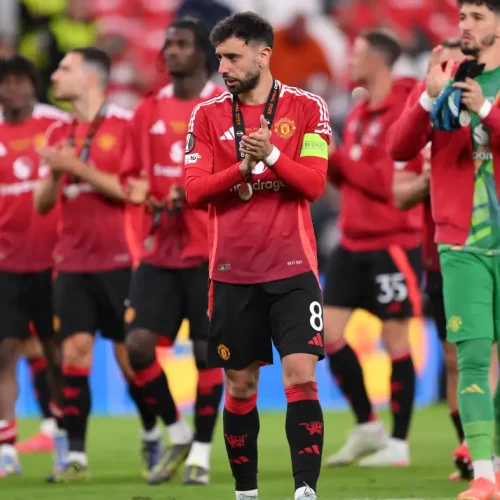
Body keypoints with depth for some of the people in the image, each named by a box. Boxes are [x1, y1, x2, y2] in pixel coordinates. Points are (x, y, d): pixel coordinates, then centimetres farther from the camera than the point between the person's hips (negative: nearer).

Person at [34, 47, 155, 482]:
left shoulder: (125, 126, -6)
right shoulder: (60, 134, 13)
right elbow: (42, 204, 14)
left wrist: (78, 168, -17)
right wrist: (53, 173, -7)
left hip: (117, 261, -5)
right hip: (72, 263, 5)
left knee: (131, 356, -1)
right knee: (75, 353, -3)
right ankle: (76, 455, -3)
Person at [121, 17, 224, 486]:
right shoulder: (149, 110, 10)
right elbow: (132, 174, 17)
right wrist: (140, 192, -5)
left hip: (210, 251, -4)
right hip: (159, 250, 4)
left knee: (207, 350, -1)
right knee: (138, 343, -6)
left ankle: (201, 452, 11)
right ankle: (177, 433, 15)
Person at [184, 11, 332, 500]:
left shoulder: (307, 107, 0)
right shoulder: (207, 114, 5)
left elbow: (314, 183, -7)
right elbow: (194, 190, -2)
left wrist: (271, 155, -24)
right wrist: (242, 168, -18)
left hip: (292, 267, -2)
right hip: (232, 271, 2)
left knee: (301, 376, -13)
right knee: (239, 383, 7)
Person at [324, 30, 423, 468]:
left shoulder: (404, 111, -14)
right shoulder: (359, 113, 12)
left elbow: (393, 180, -22)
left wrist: (339, 159, -16)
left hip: (393, 244, -8)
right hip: (354, 243, 8)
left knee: (395, 337, -1)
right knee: (329, 330, 5)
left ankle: (398, 443, 7)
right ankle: (367, 427, 17)